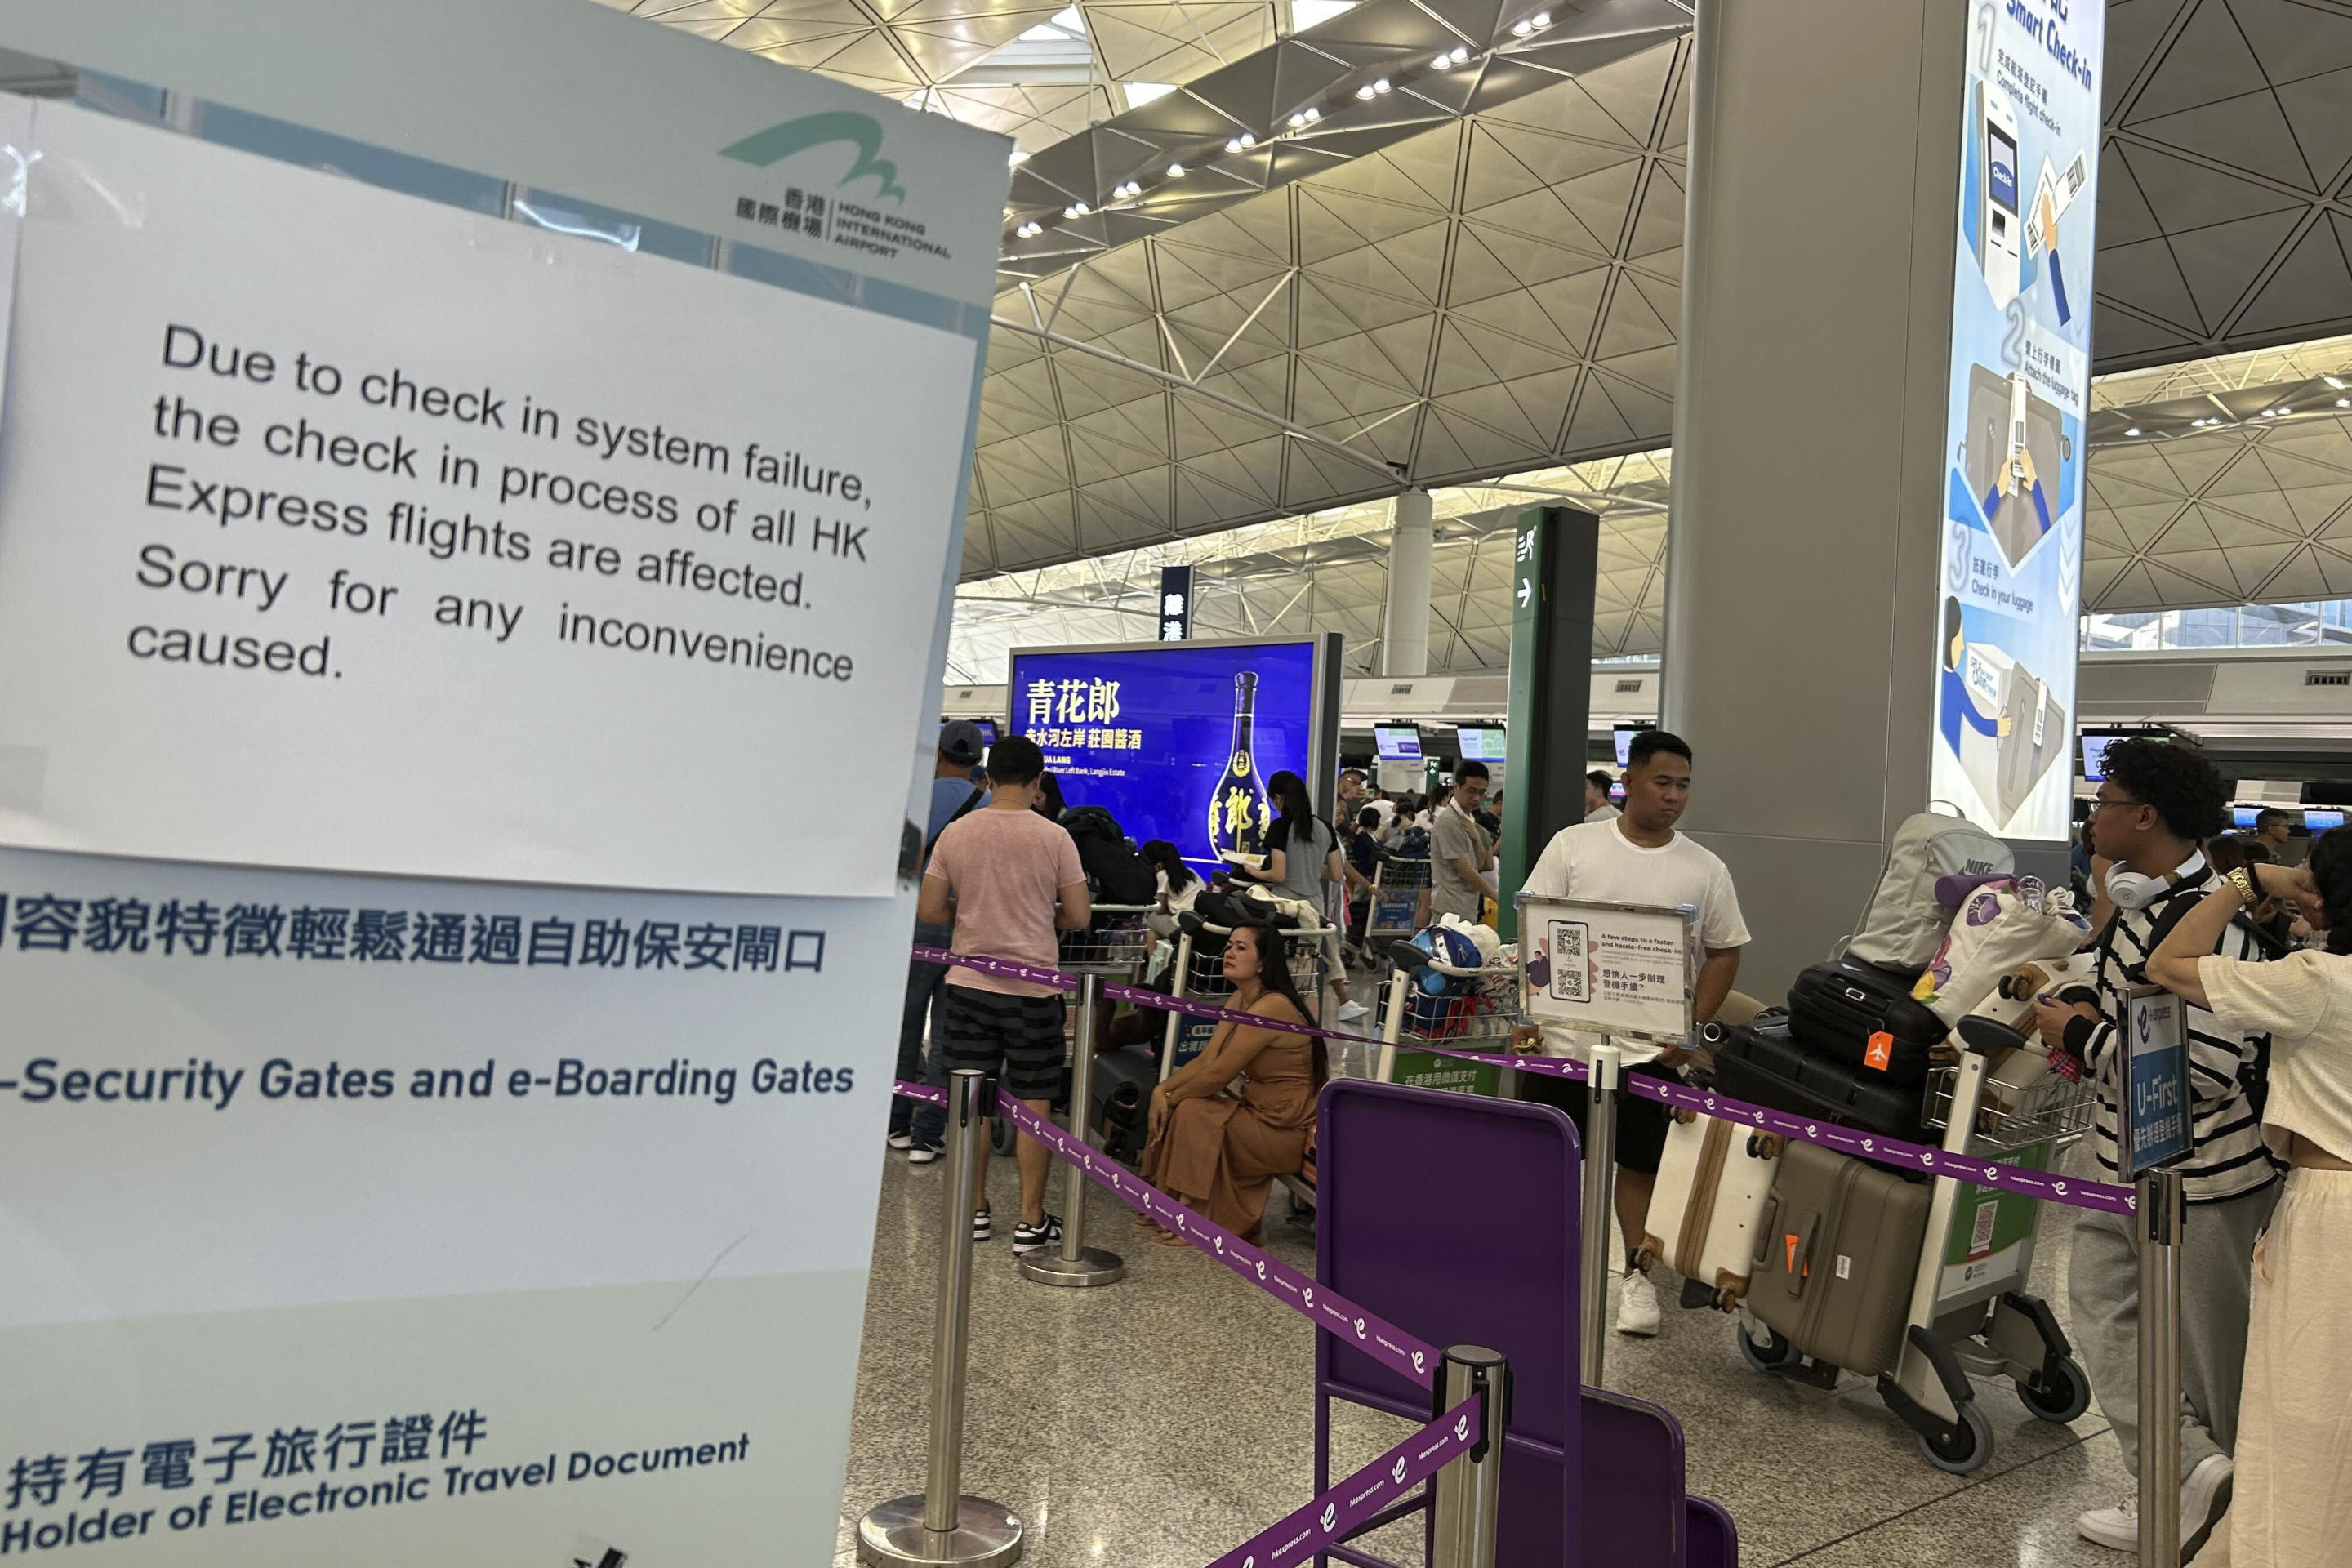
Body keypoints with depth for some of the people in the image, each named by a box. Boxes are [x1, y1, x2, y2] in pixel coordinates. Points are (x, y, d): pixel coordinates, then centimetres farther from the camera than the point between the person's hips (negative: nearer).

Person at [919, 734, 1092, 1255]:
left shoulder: (956, 833, -1)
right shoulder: (1054, 837, -8)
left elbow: (930, 909, 1)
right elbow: (1079, 916, -5)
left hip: (968, 983, 3)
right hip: (1032, 990, -2)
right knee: (1034, 1104, 6)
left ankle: (974, 1212, 19)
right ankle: (1031, 1221, 9)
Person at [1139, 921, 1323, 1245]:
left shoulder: (1271, 1007, -23)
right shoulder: (1238, 1000, 7)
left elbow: (1219, 1073, -22)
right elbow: (1206, 1059, 4)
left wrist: (1171, 1098, -9)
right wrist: (1162, 1090, -10)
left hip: (1288, 1130, -9)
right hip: (1258, 1110, 9)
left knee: (1192, 1113, -20)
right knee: (1176, 1106, 2)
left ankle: (1196, 1222, -8)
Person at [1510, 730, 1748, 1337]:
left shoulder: (1706, 870, 2)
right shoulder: (1573, 845, -1)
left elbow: (1725, 952, 7)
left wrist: (1693, 1028, -2)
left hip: (1650, 1047, 1)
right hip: (1563, 1036, 0)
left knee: (1641, 1162, 8)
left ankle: (1637, 1275, 24)